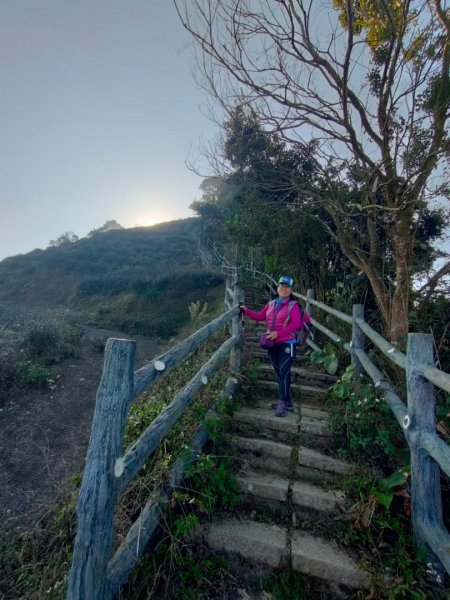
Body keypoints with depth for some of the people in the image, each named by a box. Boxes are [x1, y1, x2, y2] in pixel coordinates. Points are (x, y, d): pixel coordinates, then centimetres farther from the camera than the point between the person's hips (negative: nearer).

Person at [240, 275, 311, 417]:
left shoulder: (293, 305, -9)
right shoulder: (271, 304, 9)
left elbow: (296, 324, -18)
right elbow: (260, 316, 13)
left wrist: (278, 333, -23)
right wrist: (246, 311, 4)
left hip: (287, 344, -6)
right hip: (273, 344, 6)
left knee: (284, 373, -6)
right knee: (279, 373, 14)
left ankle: (283, 403, 3)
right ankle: (287, 401, 26)